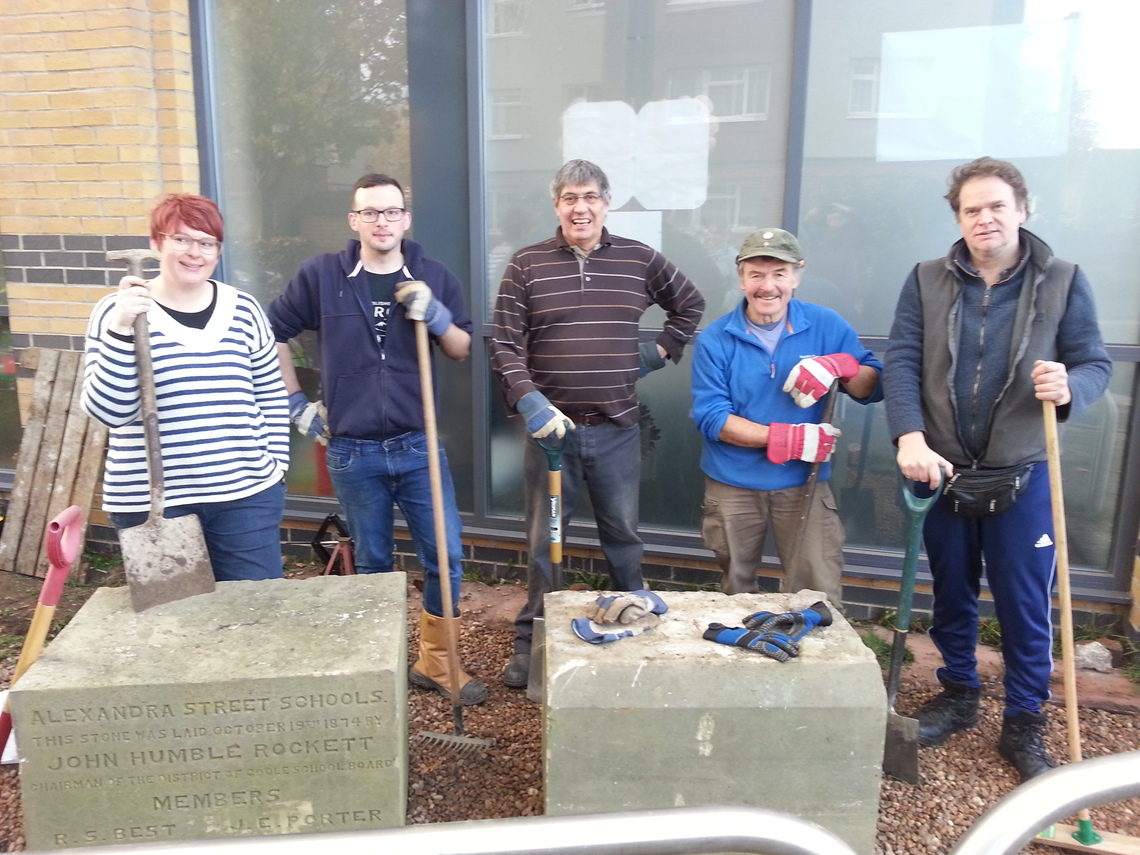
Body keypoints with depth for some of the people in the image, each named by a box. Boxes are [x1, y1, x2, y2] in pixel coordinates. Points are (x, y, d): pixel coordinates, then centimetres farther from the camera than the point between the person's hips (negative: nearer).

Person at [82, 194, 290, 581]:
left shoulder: (243, 309, 4)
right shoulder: (116, 311, -4)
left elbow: (271, 396, 12)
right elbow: (106, 410, -13)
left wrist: (275, 462, 6)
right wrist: (122, 330, -22)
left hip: (246, 495, 2)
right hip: (153, 503, -2)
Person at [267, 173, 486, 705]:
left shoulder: (434, 278, 1)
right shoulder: (321, 275, -3)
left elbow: (463, 351, 6)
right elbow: (272, 335, 7)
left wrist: (435, 316, -13)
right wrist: (295, 403, 5)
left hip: (418, 446, 1)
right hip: (353, 452, -1)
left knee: (445, 558, 2)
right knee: (372, 565, 14)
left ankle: (435, 661, 23)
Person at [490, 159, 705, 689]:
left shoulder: (639, 260, 5)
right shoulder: (527, 266, 0)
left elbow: (690, 304, 21)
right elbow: (504, 347, -4)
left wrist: (660, 351, 11)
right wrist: (529, 401, -18)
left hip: (617, 428, 1)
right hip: (551, 426, -1)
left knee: (623, 534, 13)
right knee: (543, 539, 8)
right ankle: (531, 640, 22)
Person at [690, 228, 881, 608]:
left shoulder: (827, 326, -3)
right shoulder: (715, 339, -7)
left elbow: (873, 388, -1)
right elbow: (711, 416, -14)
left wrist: (841, 366, -24)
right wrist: (786, 439, -23)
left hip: (804, 483, 0)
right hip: (733, 485, 0)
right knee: (736, 592, 19)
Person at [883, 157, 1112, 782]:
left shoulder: (1062, 281, -1)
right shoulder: (927, 281, 1)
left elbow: (1096, 363, -1)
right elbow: (901, 362, -7)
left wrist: (1069, 388, -25)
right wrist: (910, 438, -21)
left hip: (1023, 476, -1)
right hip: (942, 472, 1)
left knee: (1025, 607, 6)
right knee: (950, 595, 16)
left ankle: (1024, 725, 25)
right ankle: (957, 696, 36)